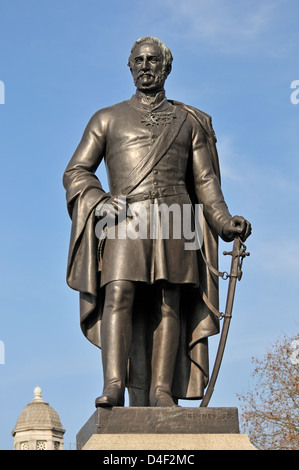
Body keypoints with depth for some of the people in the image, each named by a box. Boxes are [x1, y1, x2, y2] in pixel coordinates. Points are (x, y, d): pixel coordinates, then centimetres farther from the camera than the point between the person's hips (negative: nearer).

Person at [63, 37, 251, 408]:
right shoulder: (107, 119, 20)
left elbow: (205, 180, 17)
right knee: (119, 294, -19)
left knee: (169, 303, -9)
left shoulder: (189, 121, 23)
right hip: (125, 221, -1)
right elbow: (76, 172, 14)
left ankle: (162, 390, -13)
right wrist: (99, 202, -6)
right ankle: (114, 386, -27)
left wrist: (224, 222, 1)